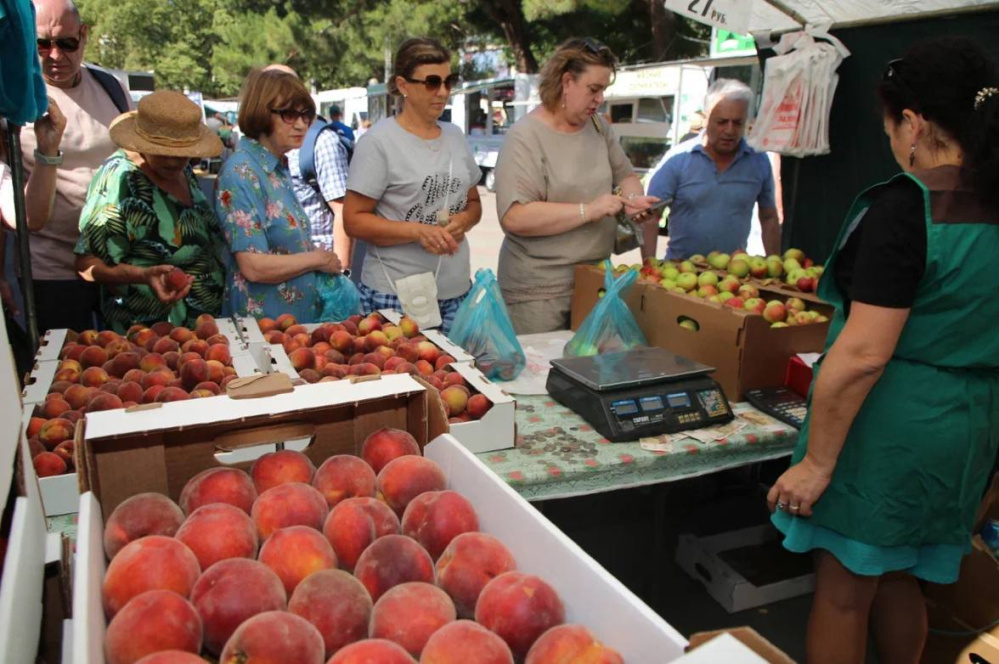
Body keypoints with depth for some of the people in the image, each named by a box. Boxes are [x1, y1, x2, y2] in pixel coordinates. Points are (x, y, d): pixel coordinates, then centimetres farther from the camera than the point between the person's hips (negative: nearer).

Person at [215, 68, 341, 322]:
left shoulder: (279, 167, 9)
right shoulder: (241, 172, -17)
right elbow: (254, 267, -23)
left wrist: (330, 262, 3)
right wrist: (319, 259, -11)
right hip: (261, 324, -8)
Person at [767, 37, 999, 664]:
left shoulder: (903, 207, -19)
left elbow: (865, 354, -24)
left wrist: (817, 461, -16)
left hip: (888, 427, -7)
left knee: (844, 590, 10)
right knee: (899, 580, 24)